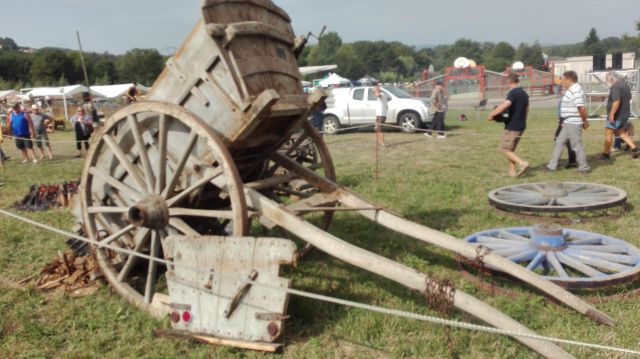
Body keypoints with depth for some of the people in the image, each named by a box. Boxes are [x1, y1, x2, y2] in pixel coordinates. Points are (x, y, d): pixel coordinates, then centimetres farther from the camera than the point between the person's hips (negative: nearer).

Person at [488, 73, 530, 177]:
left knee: (504, 149, -2)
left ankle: (522, 163, -13)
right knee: (510, 149, 16)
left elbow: (504, 105, -31)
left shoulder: (513, 92, -16)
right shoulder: (524, 93, 12)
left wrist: (492, 114, -21)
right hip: (521, 126, 9)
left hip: (512, 126, -9)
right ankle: (512, 172, 15)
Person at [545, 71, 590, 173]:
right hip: (568, 123, 11)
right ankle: (552, 165, 19)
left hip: (573, 124, -11)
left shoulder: (575, 91, -19)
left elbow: (581, 108, -25)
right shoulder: (571, 90, 14)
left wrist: (585, 121, -16)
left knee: (577, 145, 0)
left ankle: (584, 167, 12)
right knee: (559, 142, 13)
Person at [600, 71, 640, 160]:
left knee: (608, 133, 1)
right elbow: (628, 99, 22)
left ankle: (606, 154, 8)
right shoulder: (625, 84, 12)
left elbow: (616, 101, -29)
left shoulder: (615, 86, -19)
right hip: (625, 114, 10)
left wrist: (611, 114, -26)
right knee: (620, 132, 21)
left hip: (617, 115, -10)